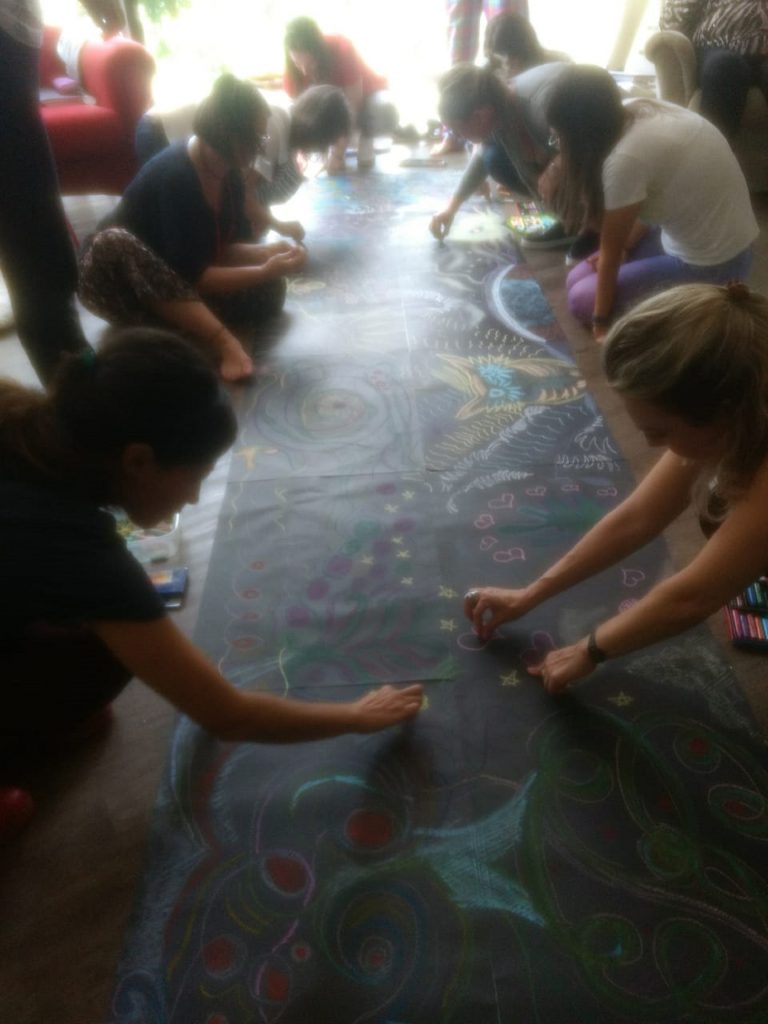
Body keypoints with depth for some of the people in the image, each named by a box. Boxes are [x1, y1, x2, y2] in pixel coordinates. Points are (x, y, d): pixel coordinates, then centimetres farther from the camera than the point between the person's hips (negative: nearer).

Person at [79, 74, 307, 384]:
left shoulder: (227, 170, -5)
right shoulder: (174, 177, -28)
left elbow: (224, 248, -4)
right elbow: (193, 274, -30)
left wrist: (267, 253, -22)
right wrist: (265, 271, -30)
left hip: (176, 278, 6)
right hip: (120, 282, -5)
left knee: (271, 290, -10)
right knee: (113, 241, -40)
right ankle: (221, 341, -41)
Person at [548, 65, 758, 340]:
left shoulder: (625, 159, -28)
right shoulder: (638, 110, -4)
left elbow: (610, 252, -18)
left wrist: (601, 320, -8)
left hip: (709, 265, -9)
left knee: (581, 298, -4)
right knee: (578, 279, 8)